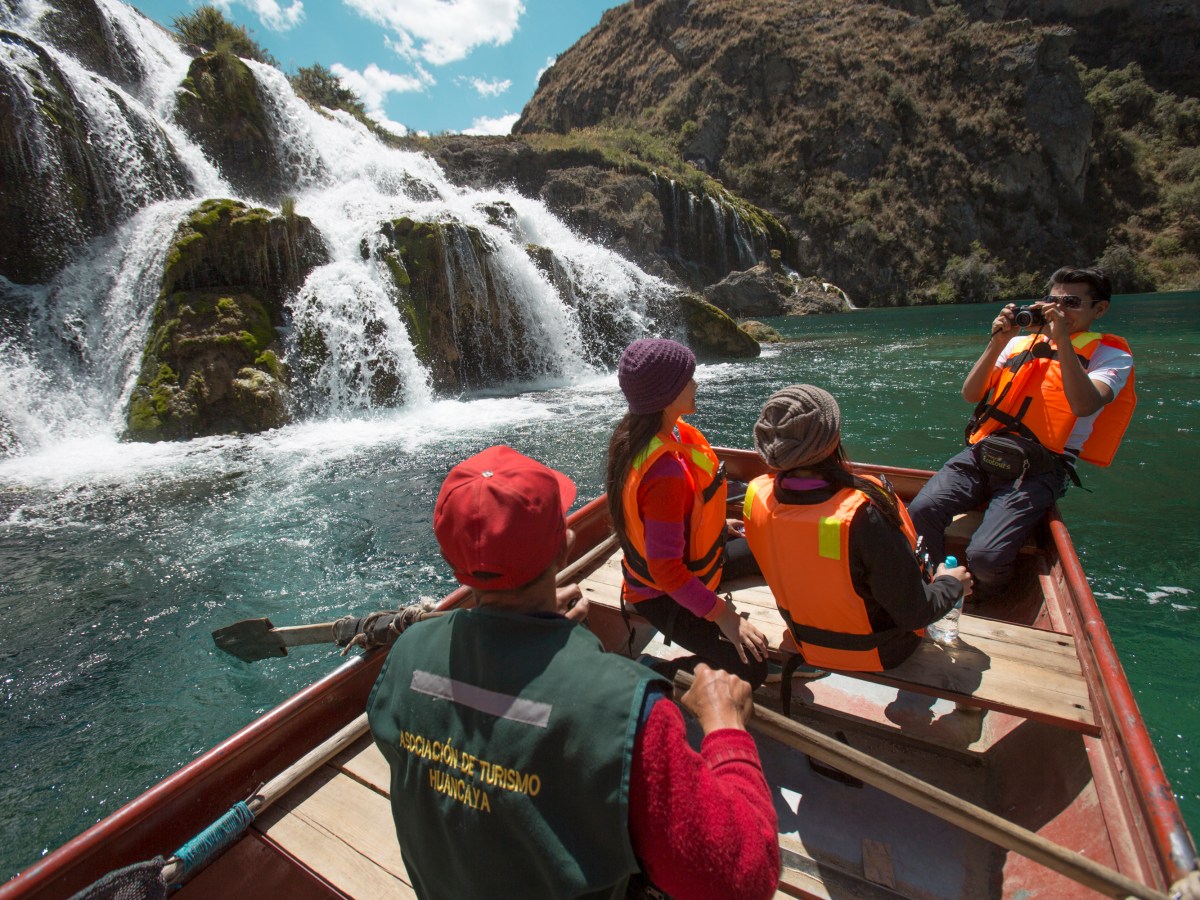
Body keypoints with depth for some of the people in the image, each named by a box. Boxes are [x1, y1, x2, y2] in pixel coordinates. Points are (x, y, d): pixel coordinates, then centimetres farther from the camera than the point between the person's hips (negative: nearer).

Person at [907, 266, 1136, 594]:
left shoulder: (1111, 356, 8)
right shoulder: (1019, 343, 20)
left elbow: (1083, 405, -15)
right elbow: (970, 394, 9)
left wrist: (1062, 339, -13)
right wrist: (997, 343, -1)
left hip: (1036, 471, -4)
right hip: (982, 453, 4)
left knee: (985, 556, -24)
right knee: (920, 512, -24)